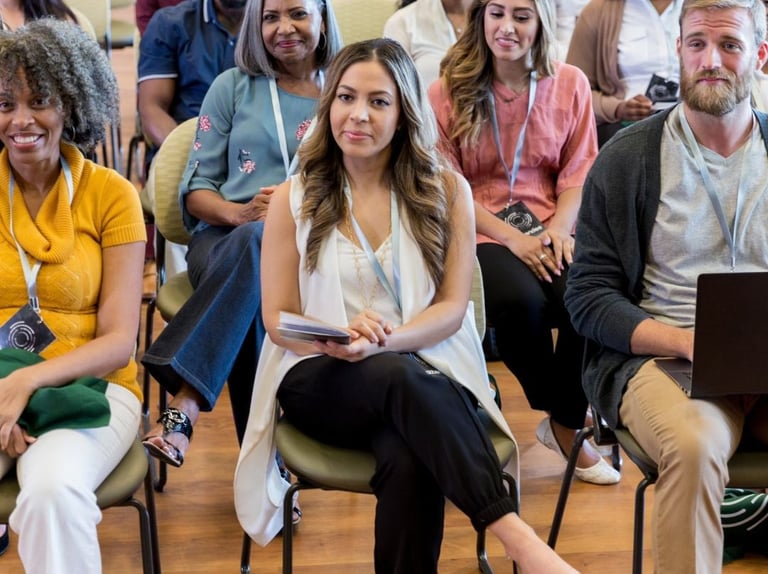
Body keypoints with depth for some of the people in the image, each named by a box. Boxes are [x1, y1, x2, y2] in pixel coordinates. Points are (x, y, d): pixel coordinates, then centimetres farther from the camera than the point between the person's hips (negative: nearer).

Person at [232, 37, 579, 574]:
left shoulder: (446, 189, 4)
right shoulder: (294, 198, 5)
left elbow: (452, 308, 0)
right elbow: (278, 319, 4)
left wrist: (381, 341, -21)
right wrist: (336, 342, -19)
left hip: (425, 372, 0)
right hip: (321, 379, 0)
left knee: (408, 458, -38)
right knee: (397, 378, -37)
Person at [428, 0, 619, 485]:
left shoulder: (571, 84, 8)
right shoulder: (449, 90, 0)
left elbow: (579, 172, 8)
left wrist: (560, 227, -13)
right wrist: (510, 237, -14)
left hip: (550, 230, 2)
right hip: (480, 234, -2)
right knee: (522, 301, -34)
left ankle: (566, 425, -3)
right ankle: (560, 409, -3)